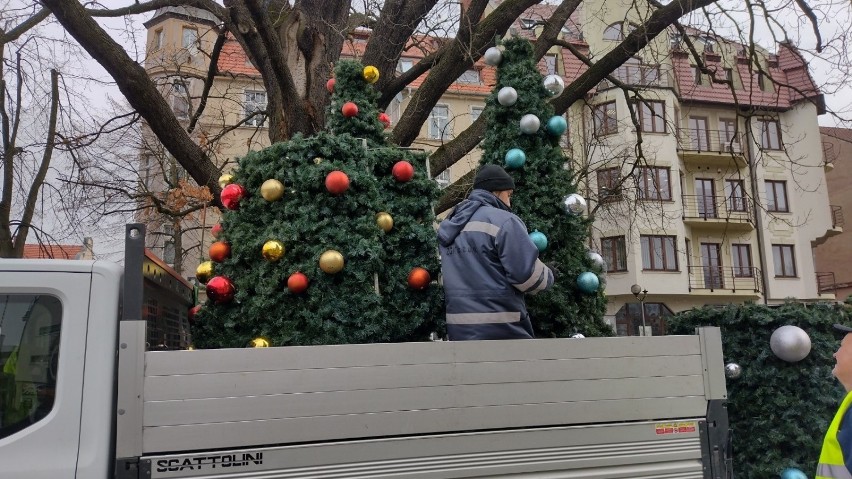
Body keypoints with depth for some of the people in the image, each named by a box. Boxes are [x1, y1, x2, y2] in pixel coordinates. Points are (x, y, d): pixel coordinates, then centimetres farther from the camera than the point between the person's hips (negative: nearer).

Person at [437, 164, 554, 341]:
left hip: (459, 328, 8)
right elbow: (528, 274, -14)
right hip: (500, 329, -7)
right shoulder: (503, 221, -11)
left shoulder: (449, 226, 15)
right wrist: (547, 278, 6)